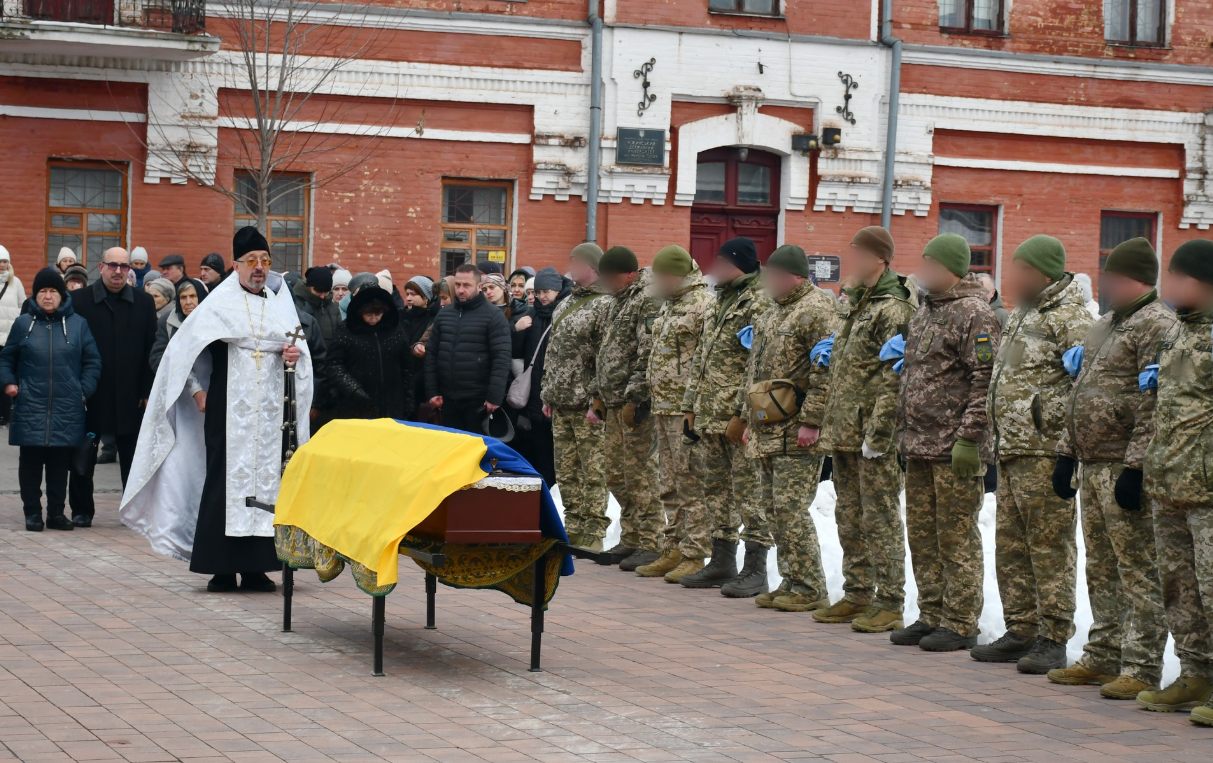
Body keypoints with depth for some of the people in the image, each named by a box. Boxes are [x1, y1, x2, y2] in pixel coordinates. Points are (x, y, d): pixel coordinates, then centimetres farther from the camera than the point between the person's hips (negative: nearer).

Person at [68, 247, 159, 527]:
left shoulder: (143, 303, 4)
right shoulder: (79, 300, -2)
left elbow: (151, 350, 3)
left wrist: (148, 391, -3)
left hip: (130, 396, 1)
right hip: (89, 395, -1)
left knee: (132, 459, 7)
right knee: (83, 458, 8)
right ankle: (82, 510, 18)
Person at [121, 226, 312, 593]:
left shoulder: (281, 303, 12)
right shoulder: (219, 303, 1)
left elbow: (299, 348, 17)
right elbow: (182, 349, 1)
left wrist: (295, 355, -6)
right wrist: (198, 391, -4)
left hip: (271, 410, 4)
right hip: (229, 408, -4)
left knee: (266, 478, 2)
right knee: (225, 479, -6)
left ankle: (255, 568, 7)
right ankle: (221, 569, -2)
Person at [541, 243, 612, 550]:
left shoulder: (604, 305, -11)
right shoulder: (565, 304, 17)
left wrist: (597, 400, -19)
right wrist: (547, 394, 17)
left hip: (587, 407, -9)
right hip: (561, 405, 9)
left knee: (593, 472, -4)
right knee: (566, 471, 12)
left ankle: (593, 534, -1)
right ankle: (574, 529, 20)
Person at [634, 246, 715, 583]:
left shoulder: (703, 303, -13)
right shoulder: (669, 303, 17)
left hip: (687, 409, -10)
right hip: (664, 407, 10)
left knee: (691, 483, -6)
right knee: (669, 486, 14)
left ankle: (694, 555, -2)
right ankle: (672, 550, 20)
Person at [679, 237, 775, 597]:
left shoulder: (760, 304, -11)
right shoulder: (721, 301, 18)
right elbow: (700, 358, 22)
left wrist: (742, 414, -22)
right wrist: (691, 406, 17)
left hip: (739, 418, -9)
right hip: (709, 416, 9)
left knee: (748, 492, -5)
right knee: (716, 489, 14)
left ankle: (755, 570, -2)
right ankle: (722, 563, 22)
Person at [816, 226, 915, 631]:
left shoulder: (894, 309, -13)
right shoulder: (856, 302, 16)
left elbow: (893, 379, -19)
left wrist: (877, 434, -22)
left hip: (874, 435, -9)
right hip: (845, 431, 9)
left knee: (880, 518, -5)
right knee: (849, 516, 14)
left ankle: (890, 604, 0)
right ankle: (857, 594, 23)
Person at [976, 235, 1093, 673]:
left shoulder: (1069, 318, -11)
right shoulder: (1021, 316, 20)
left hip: (1045, 451, -10)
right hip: (1010, 450, 10)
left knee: (1050, 544, -5)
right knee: (1011, 545, 13)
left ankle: (1053, 640, -1)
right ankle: (1021, 633, 21)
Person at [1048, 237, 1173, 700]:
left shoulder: (1156, 325, -12)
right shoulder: (1104, 326, 19)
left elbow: (1153, 406, -19)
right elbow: (1080, 396, 24)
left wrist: (1135, 467, -23)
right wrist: (1067, 453, 19)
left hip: (1125, 470, -10)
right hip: (1093, 467, 10)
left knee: (1137, 571, -6)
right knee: (1101, 570, 15)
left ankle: (1142, 669, -2)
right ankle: (1103, 657, 24)